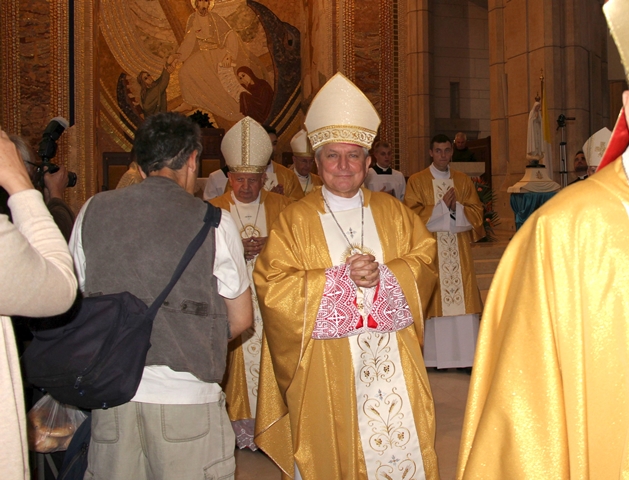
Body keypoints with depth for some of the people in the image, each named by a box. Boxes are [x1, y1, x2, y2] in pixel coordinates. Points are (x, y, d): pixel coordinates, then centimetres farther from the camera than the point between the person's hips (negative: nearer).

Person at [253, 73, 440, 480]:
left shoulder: (392, 212, 11)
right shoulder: (295, 220, 1)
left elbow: (424, 259, 6)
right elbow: (271, 286, -8)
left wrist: (382, 275, -14)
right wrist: (340, 278, -16)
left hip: (391, 358, 3)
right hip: (327, 363, -2)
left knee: (401, 441, 4)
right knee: (333, 446, 3)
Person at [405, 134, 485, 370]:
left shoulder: (464, 180, 13)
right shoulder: (417, 181, 4)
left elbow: (476, 212, 8)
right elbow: (413, 215, -5)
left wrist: (455, 207, -10)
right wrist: (443, 206, -10)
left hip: (459, 251, 3)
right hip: (430, 250, -3)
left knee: (462, 298, -1)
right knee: (434, 302, -4)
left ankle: (465, 354, 3)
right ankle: (434, 355, 1)